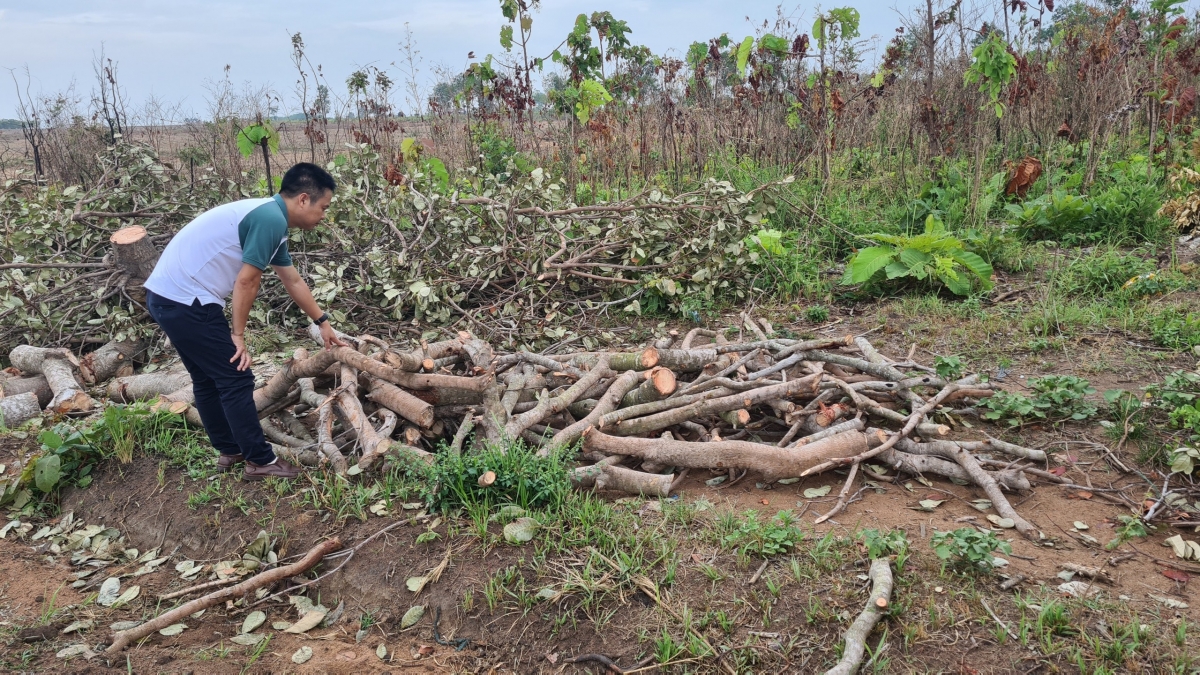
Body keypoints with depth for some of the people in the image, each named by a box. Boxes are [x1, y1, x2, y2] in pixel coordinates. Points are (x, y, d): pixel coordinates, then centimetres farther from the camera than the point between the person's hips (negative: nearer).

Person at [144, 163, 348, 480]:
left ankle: (230, 450, 33)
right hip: (185, 300, -10)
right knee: (236, 379, -1)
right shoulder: (271, 219, -16)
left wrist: (323, 323, 32)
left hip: (167, 296, 10)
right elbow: (246, 282, -15)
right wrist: (238, 336, -4)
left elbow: (293, 281, 26)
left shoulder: (269, 218, 16)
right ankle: (260, 461, 9)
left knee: (208, 378, 20)